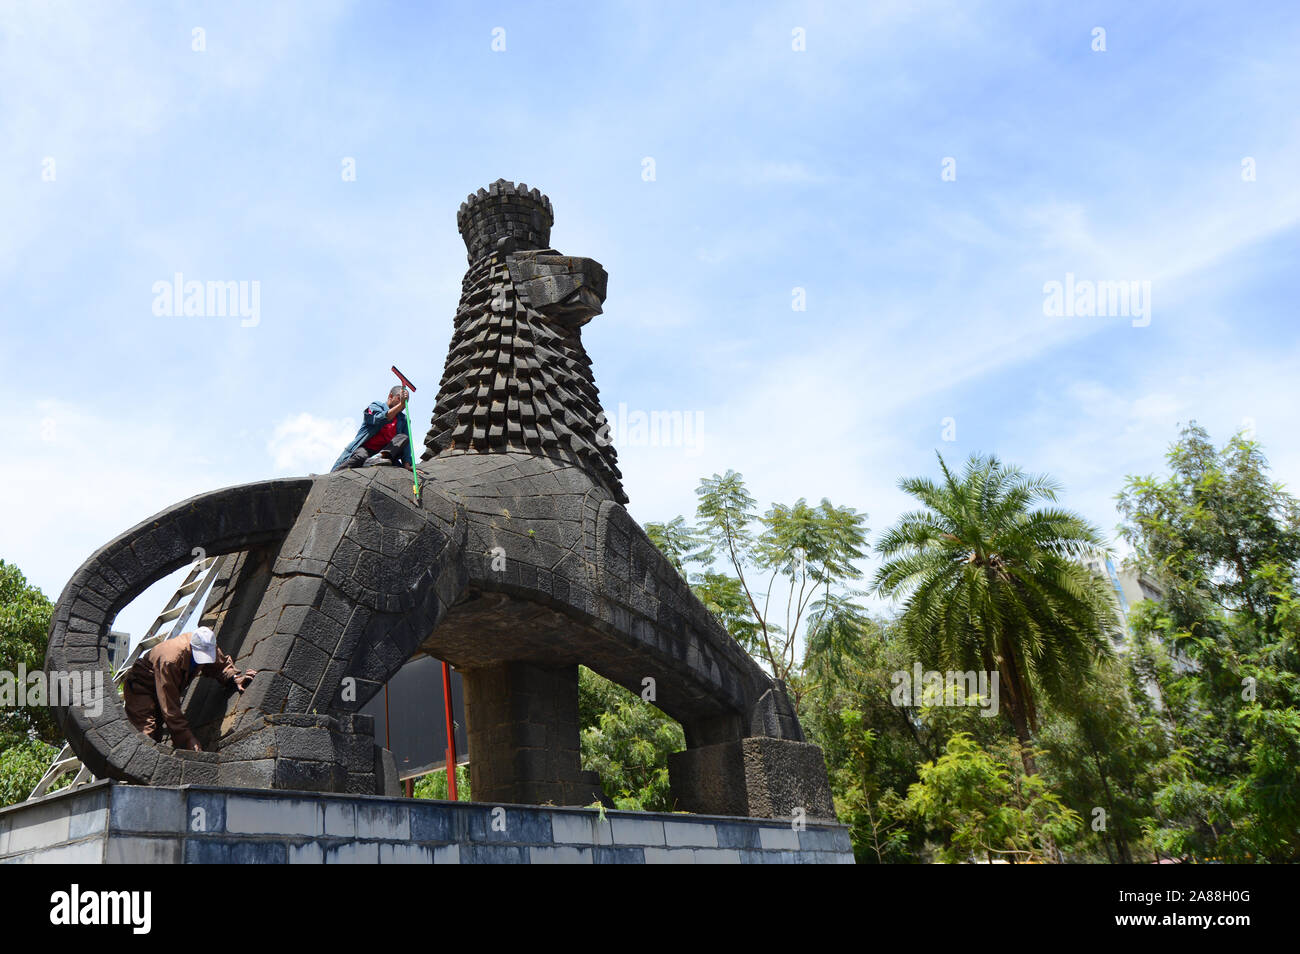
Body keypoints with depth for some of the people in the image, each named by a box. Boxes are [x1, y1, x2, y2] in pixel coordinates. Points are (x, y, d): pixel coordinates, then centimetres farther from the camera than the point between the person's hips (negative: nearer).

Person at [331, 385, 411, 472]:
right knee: (360, 456, -37)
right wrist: (400, 405, -19)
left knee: (404, 437, -18)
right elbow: (379, 419, -16)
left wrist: (407, 465, -10)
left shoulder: (403, 419, 19)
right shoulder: (376, 406, 10)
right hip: (365, 448, -3)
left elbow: (406, 445, 7)